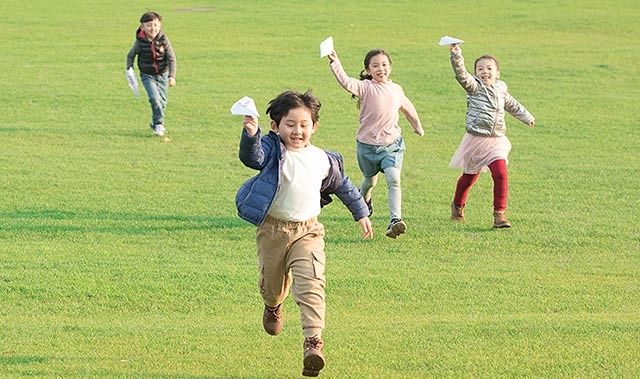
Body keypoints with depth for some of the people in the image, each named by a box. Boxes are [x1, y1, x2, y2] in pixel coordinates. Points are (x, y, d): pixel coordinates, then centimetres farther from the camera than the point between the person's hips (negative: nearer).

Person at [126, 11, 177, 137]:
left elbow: (171, 58, -8)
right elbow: (130, 55, 4)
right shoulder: (140, 42, -14)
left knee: (162, 101, 10)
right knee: (155, 98, -19)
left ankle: (156, 124, 31)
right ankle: (159, 124, -7)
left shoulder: (163, 40, -12)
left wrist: (172, 76, -15)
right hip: (147, 76, -2)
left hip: (162, 75, 2)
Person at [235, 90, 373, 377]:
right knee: (272, 283, 18)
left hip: (307, 231, 1)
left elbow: (343, 186, 19)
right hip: (273, 229, 0)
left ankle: (313, 341, -23)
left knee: (311, 285, -17)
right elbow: (252, 157, -32)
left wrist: (361, 213, 26)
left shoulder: (323, 160, 2)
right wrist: (250, 135, -53)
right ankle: (273, 308, 55)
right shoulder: (272, 151, -9)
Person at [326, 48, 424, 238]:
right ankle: (364, 200, 55)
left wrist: (418, 128, 35)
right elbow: (347, 83, -34)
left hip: (392, 144, 1)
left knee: (394, 179, -20)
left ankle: (395, 220, -27)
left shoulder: (396, 89, 2)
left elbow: (408, 109, 22)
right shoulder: (365, 87, -12)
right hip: (367, 144, -1)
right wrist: (335, 65, -50)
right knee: (370, 180, 20)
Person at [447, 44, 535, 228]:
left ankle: (499, 214, -9)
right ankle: (458, 205, 39)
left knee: (500, 174, -15)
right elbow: (461, 75, -26)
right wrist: (456, 56, -43)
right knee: (470, 177, 12)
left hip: (496, 140, 3)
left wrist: (527, 117, 41)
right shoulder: (474, 87, -7)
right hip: (476, 139, -3)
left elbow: (512, 105, 27)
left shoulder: (500, 90, 8)